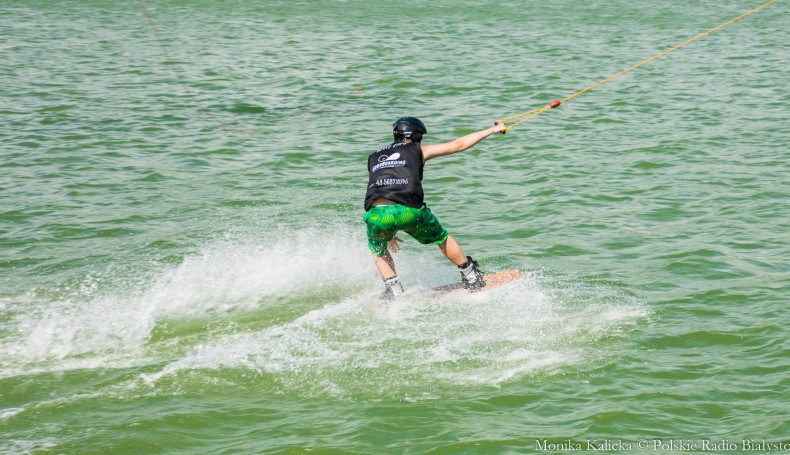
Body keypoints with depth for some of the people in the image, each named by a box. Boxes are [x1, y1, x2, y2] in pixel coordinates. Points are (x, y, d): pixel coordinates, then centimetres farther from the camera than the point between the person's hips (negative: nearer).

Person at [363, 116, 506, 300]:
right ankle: (472, 279, 36)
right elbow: (458, 145, 21)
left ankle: (394, 291, 20)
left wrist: (387, 232, 42)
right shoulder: (418, 150, 20)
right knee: (442, 239, 25)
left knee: (378, 250, 32)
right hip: (408, 210, -2)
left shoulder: (374, 158, 30)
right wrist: (493, 130, 32)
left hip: (376, 213, 2)